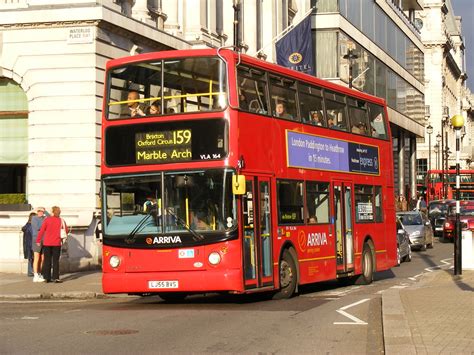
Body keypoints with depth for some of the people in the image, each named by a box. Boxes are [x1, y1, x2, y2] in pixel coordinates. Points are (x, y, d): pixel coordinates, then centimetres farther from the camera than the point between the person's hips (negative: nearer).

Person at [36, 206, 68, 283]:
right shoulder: (61, 221, -1)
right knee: (56, 261, 3)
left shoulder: (47, 220, -4)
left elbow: (42, 231, -5)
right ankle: (56, 278, -2)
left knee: (47, 260, 6)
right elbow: (66, 231, 5)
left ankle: (47, 277, 7)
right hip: (56, 243, 0)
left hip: (47, 243, 0)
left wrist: (38, 240, 2)